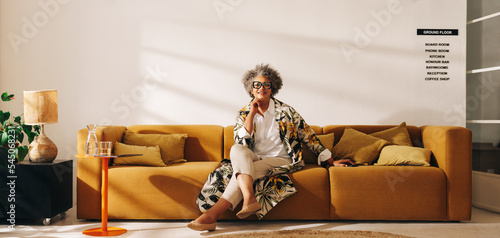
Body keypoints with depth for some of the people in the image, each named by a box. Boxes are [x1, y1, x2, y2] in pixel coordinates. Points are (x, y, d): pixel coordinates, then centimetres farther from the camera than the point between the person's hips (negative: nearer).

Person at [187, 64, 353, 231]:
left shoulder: (285, 111, 3)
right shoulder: (244, 114, 8)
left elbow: (309, 137, 7)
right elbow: (242, 143, -7)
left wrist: (331, 162, 5)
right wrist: (252, 113, -10)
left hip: (280, 160, -2)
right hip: (252, 159, 2)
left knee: (244, 169, -31)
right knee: (236, 149, -32)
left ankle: (213, 213, -40)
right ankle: (249, 199, -52)